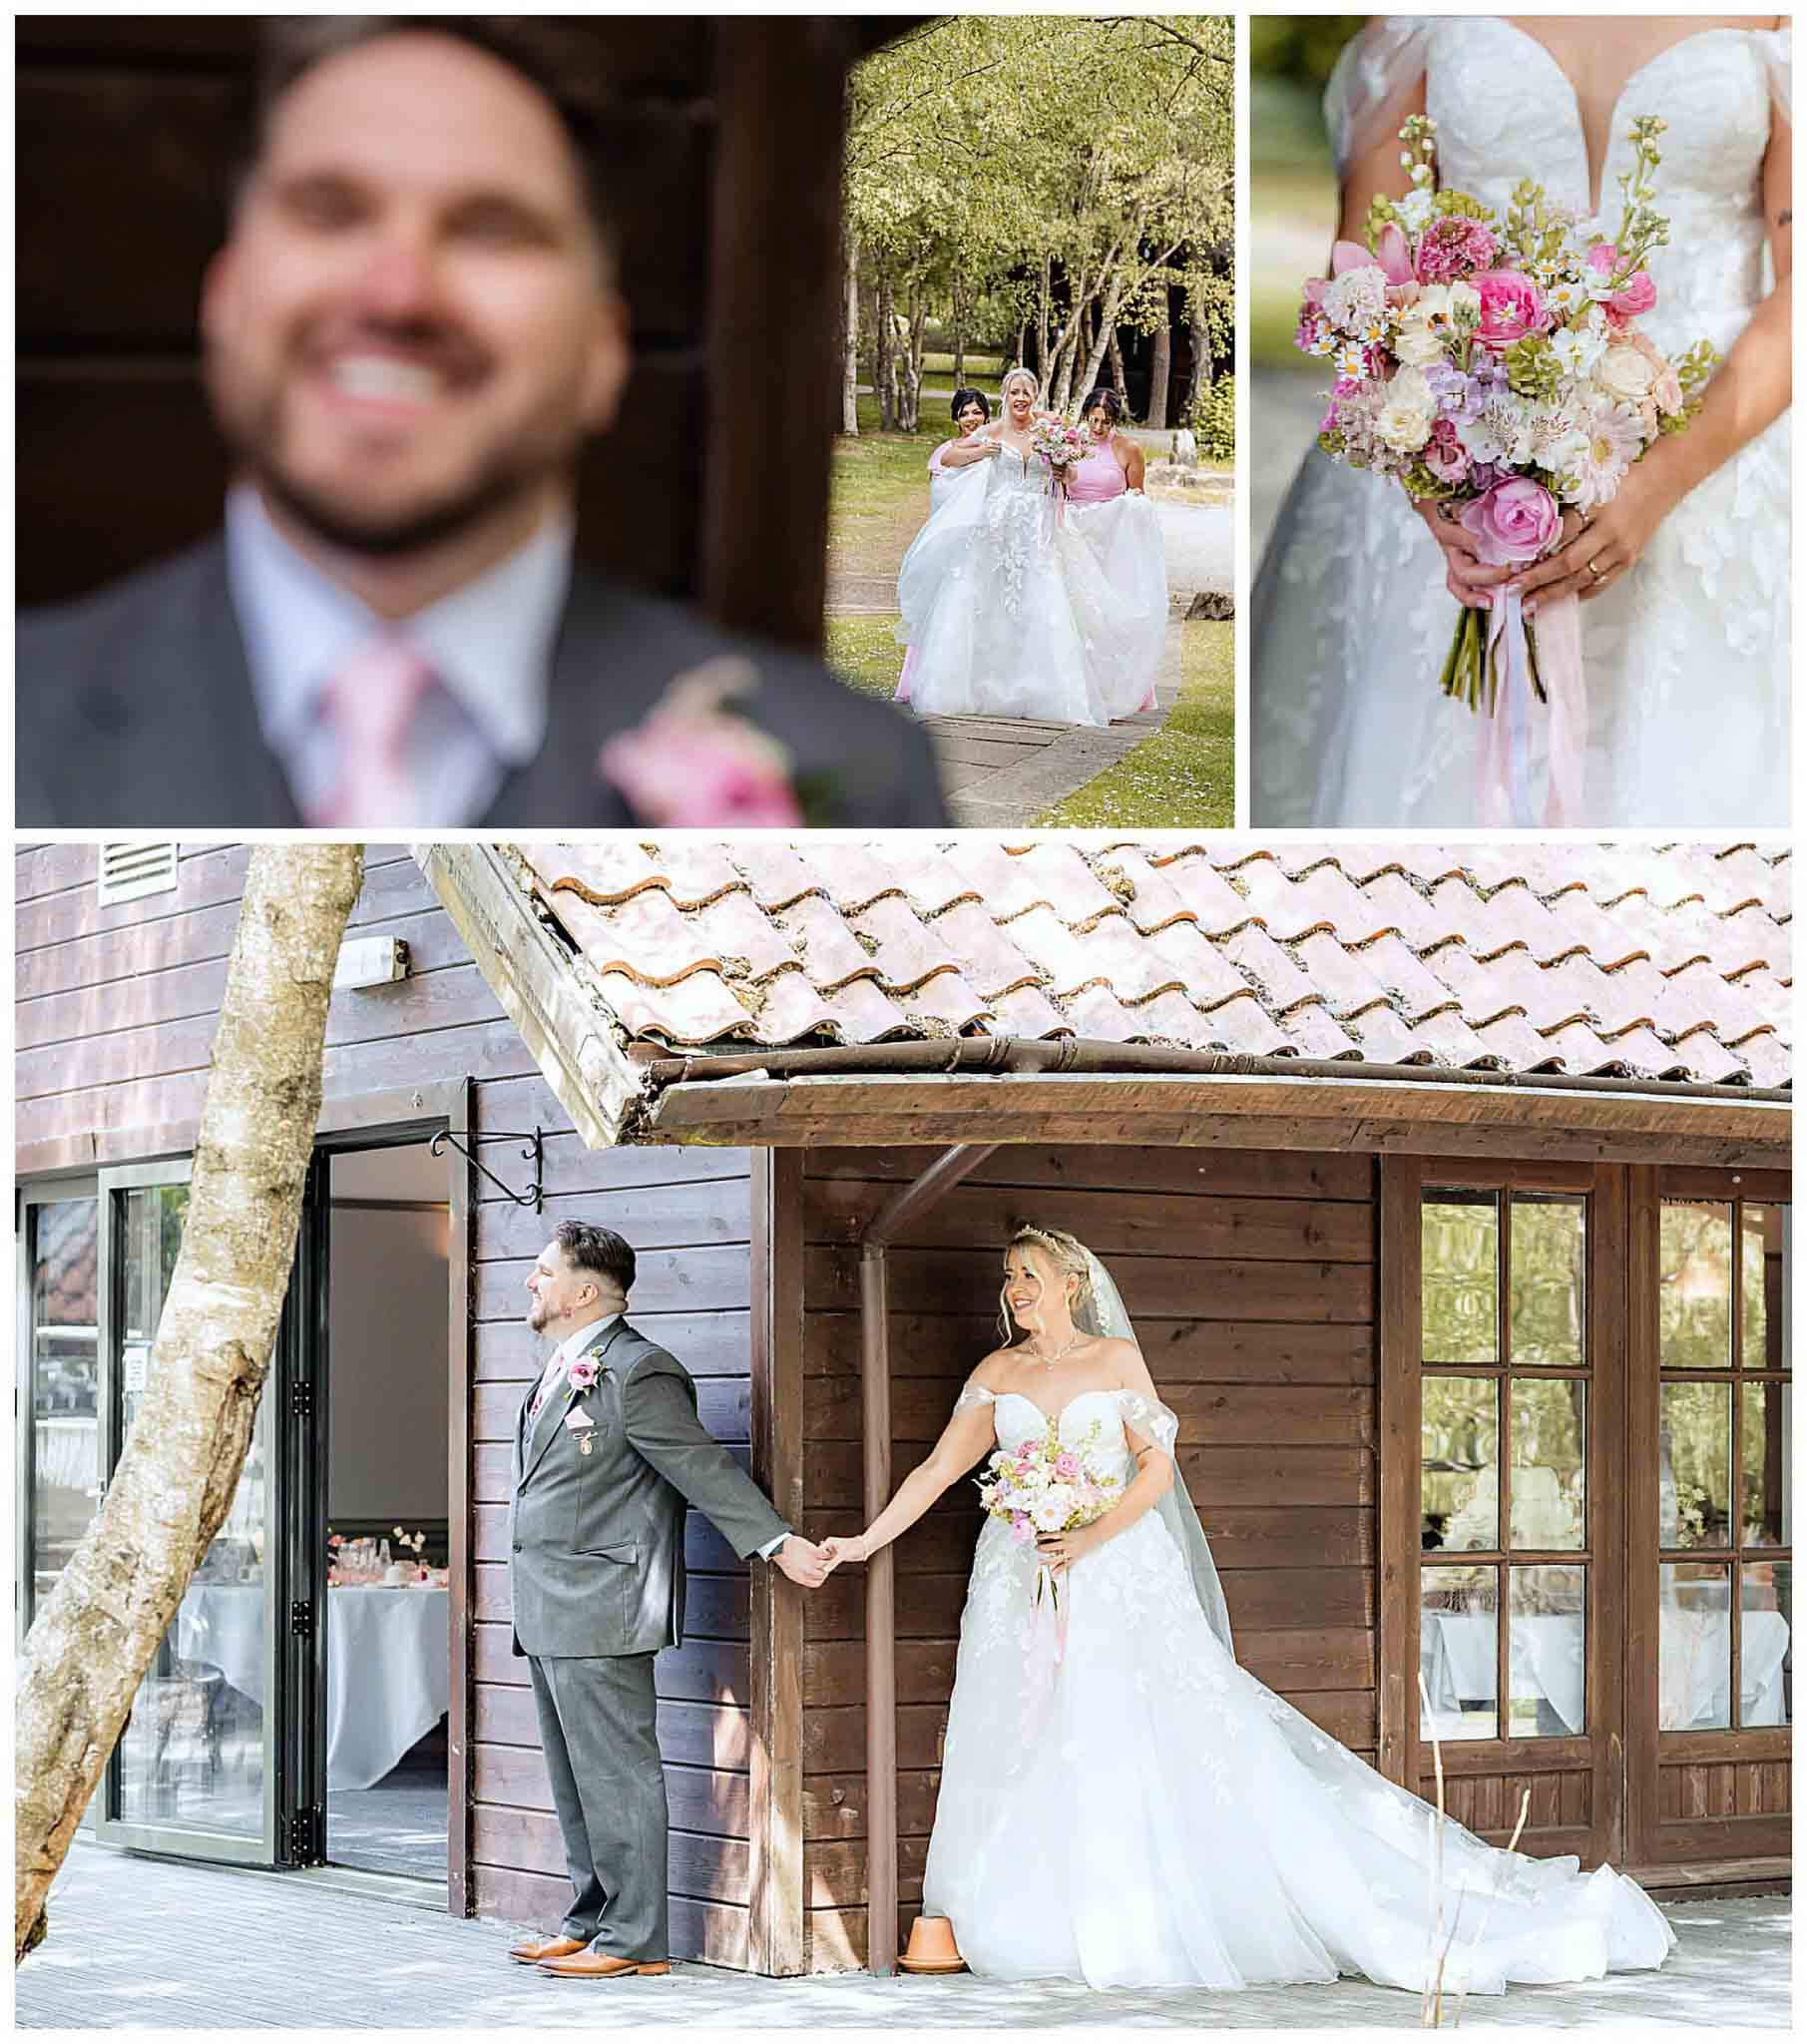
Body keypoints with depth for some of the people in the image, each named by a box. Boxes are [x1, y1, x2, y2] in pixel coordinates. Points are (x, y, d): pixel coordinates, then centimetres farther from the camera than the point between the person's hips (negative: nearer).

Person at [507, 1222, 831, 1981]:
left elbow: (705, 1467, -13)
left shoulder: (636, 1372, -13)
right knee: (575, 1779, 15)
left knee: (616, 1775, -5)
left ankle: (635, 1938, 0)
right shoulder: (562, 1370, 17)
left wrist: (776, 1543, -16)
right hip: (553, 1619, 10)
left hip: (600, 1615, -10)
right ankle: (590, 1921, 23)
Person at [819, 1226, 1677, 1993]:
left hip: (1121, 1576, -3)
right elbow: (938, 1468, 7)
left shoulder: (1116, 1358, 0)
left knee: (1143, 1737, -8)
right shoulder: (996, 1374, 8)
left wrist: (1089, 1540, -16)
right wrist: (866, 1541, -1)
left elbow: (1157, 1468, -4)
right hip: (1023, 1587, 3)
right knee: (1026, 1768, -1)